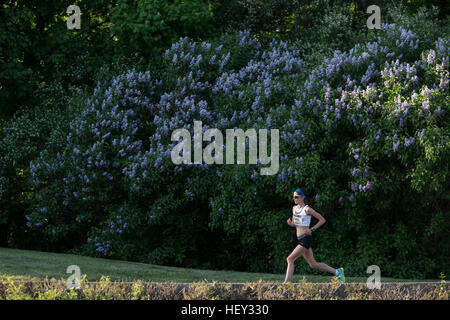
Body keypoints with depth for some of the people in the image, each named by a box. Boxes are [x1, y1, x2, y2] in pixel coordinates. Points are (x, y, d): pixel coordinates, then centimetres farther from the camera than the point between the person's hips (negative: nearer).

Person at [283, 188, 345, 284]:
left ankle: (286, 282, -13)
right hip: (300, 240, 9)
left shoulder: (307, 209, -9)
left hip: (306, 239, -9)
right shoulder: (294, 208, 13)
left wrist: (312, 229, -12)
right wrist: (290, 223, 0)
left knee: (290, 259, -15)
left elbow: (322, 220, -5)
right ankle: (337, 272, 21)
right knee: (313, 264, 12)